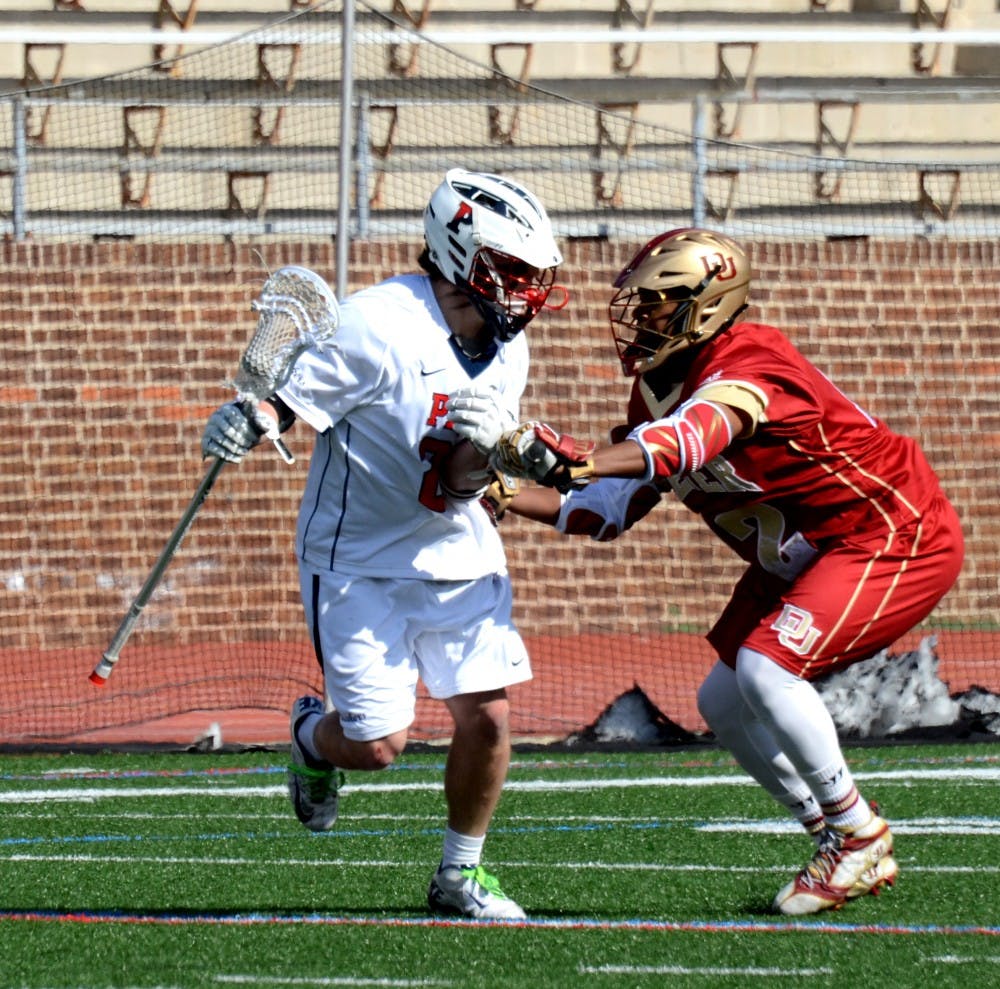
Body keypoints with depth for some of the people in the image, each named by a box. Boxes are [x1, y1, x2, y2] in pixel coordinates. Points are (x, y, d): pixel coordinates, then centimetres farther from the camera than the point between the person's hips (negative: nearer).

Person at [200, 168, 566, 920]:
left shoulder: (507, 351, 1)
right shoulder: (380, 328, -23)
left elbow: (472, 474, 5)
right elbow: (287, 397, -21)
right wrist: (247, 420, -43)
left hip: (460, 557, 6)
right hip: (359, 561, -6)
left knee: (489, 716, -3)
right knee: (379, 742, -4)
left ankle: (461, 874, 18)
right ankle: (313, 737, 34)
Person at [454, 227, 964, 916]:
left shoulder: (747, 363, -27)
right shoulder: (657, 388, 3)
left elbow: (693, 439, -49)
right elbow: (609, 510, 5)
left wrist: (577, 461, -64)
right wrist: (509, 497, -10)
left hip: (894, 537, -11)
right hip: (802, 559, 11)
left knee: (767, 668, -24)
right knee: (726, 703, 10)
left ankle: (859, 836, -8)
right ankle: (848, 851, 19)